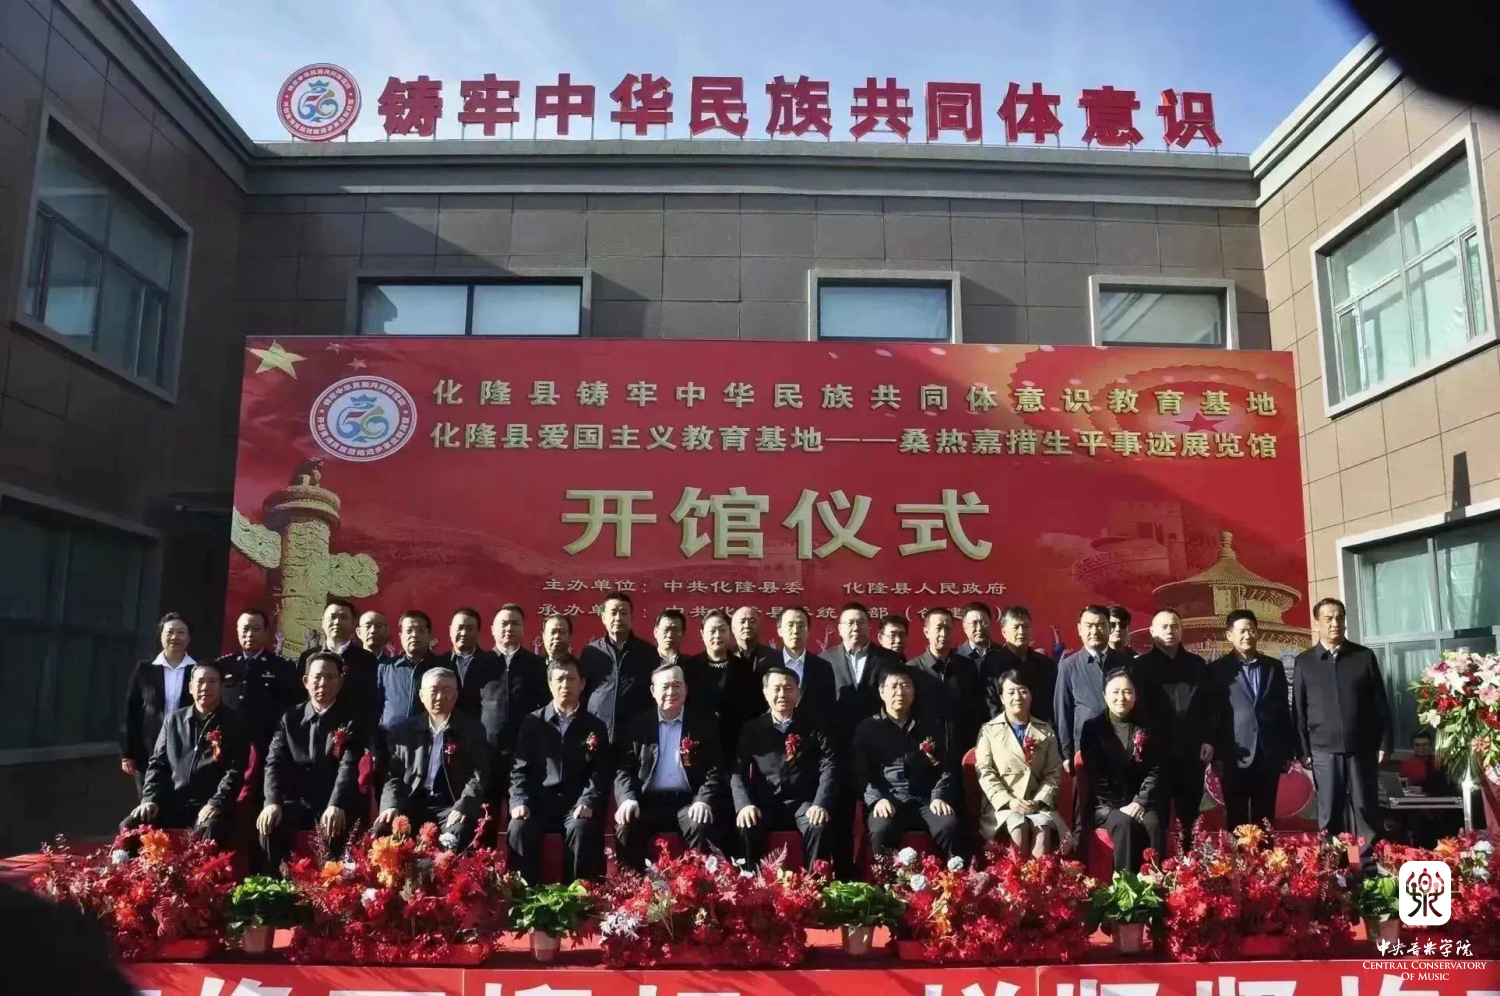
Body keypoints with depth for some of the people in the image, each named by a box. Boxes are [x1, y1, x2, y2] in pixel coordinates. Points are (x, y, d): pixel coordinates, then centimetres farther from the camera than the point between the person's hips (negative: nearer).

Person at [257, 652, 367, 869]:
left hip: (337, 804, -3)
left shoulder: (352, 720, -2)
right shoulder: (290, 718, 9)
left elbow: (350, 766, -16)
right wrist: (273, 802, -21)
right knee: (269, 824, -25)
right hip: (299, 802, 3)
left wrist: (336, 806, -34)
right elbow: (275, 763, -2)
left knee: (334, 828, -33)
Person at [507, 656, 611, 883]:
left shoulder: (595, 726, 11)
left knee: (582, 829, -33)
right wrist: (520, 801, -10)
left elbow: (601, 772, 3)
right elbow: (520, 768, 7)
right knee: (519, 829, -30)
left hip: (577, 804, 0)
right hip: (539, 801, 1)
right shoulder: (532, 721, 12)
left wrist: (588, 802, -15)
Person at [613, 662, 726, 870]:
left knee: (701, 826, -32)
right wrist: (628, 799, -15)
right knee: (625, 826, -28)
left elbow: (715, 770, 2)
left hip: (688, 802, -1)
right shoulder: (637, 726, 11)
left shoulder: (704, 725, 8)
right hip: (648, 801, 1)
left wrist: (704, 800, -17)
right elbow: (624, 769, 6)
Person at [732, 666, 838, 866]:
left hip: (802, 803, 0)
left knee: (819, 826, -31)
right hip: (764, 804, 0)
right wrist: (744, 804, -19)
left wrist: (821, 804, -19)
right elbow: (738, 769, 0)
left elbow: (829, 767, -2)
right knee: (745, 826, -30)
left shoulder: (813, 728, 8)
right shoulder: (752, 728, 9)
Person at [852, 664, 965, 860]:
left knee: (950, 827, -31)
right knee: (881, 831, -36)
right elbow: (860, 773, 5)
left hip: (926, 800, 2)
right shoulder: (867, 729, 14)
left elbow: (947, 768, 15)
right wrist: (876, 799, -13)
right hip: (888, 801, -2)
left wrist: (939, 797, -5)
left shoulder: (932, 728, 22)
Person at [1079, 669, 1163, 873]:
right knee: (1125, 824, -33)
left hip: (1141, 802, 2)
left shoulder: (1147, 729, 10)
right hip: (1106, 805, -2)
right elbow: (1094, 775, -4)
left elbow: (1155, 770, 3)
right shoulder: (1092, 728, 2)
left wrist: (1141, 802, -12)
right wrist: (1119, 806, -14)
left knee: (1152, 824, -30)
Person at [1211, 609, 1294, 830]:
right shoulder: (1218, 669, 2)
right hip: (1234, 757, -3)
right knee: (1237, 822, 2)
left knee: (1265, 821, 7)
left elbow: (1283, 710, 13)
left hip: (1269, 756, 3)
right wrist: (1217, 755, -5)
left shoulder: (1274, 667, 12)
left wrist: (1288, 752, 9)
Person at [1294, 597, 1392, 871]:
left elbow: (1381, 703, 6)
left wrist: (1384, 744, 1)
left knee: (1367, 810, 6)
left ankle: (1371, 867, 14)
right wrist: (1303, 750, 0)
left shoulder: (1364, 656, 5)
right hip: (1324, 751, 0)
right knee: (1330, 815, 5)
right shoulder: (1304, 662, 4)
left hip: (1362, 748, 1)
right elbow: (1298, 710, 4)